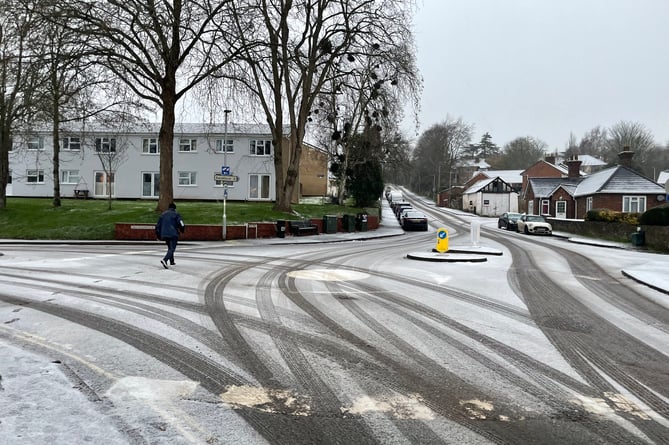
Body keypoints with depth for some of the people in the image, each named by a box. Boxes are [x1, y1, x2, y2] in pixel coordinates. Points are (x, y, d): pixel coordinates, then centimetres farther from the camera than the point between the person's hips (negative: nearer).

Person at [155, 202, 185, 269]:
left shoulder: (163, 214, 15)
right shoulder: (176, 214, 0)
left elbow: (158, 225, 14)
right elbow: (181, 224, -11)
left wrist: (158, 235, 22)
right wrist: (182, 230, 10)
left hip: (164, 234, 6)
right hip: (173, 234, -6)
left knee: (170, 248, 22)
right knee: (172, 249, -10)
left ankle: (172, 261, 29)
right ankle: (164, 260, -31)